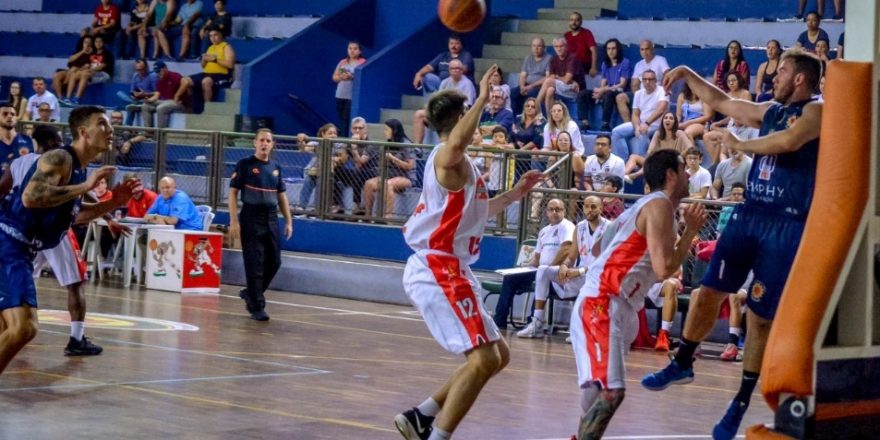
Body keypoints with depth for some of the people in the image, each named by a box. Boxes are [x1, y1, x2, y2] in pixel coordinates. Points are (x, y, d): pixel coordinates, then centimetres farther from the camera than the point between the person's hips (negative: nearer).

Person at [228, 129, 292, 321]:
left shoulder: (276, 168, 12)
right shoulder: (244, 165, -2)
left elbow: (282, 196, 18)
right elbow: (233, 192, -5)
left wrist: (288, 221, 12)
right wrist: (234, 220, -12)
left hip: (271, 218, 6)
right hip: (251, 218, -5)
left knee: (274, 262, 8)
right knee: (255, 264, -6)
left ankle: (250, 293, 29)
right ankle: (257, 307, -1)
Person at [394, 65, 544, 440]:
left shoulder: (455, 161, 20)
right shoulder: (447, 156, -11)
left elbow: (475, 212, 34)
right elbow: (457, 142, -39)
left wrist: (514, 194, 25)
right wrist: (482, 98, -33)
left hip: (448, 270, 10)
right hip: (438, 270, -10)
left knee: (497, 355, 14)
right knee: (483, 358, -17)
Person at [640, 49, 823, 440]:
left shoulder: (816, 112, -9)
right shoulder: (770, 111, 15)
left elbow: (788, 141, -27)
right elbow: (721, 102, 28)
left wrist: (740, 145, -13)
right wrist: (689, 75, 24)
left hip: (787, 227, -7)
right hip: (748, 214, 7)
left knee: (761, 315, 1)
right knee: (709, 291, 6)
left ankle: (741, 403, 13)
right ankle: (682, 364, 25)